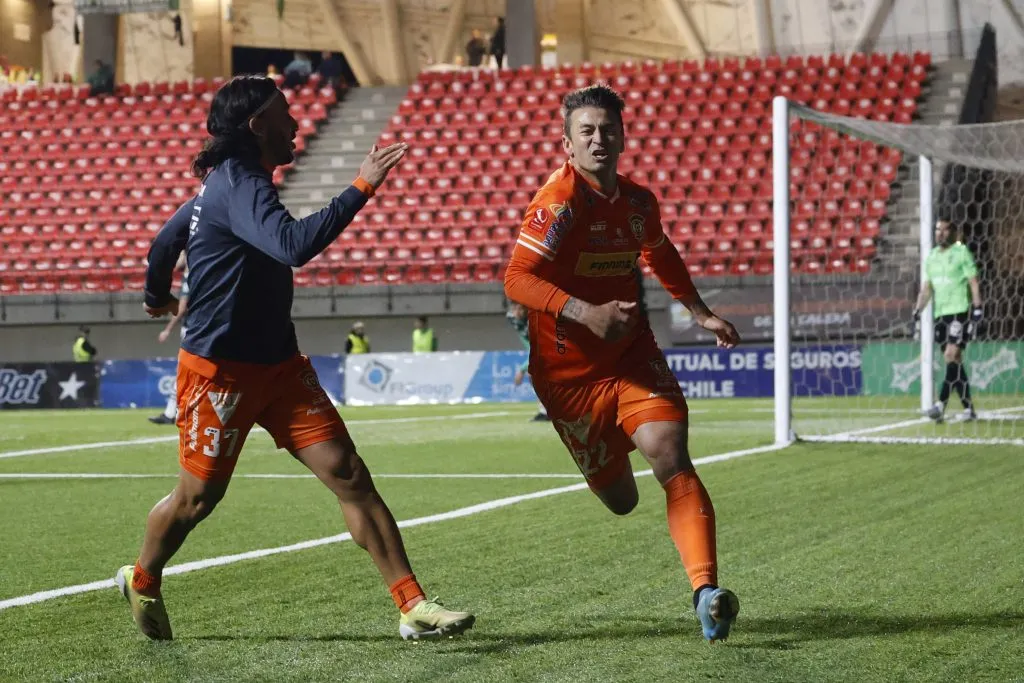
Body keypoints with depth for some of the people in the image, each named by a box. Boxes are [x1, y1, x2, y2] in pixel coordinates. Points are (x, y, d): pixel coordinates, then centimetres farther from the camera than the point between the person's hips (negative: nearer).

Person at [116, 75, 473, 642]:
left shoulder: (226, 184, 12)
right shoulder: (240, 187, -20)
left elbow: (164, 240, 27)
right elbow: (295, 245, -39)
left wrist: (158, 297, 46)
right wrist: (361, 189, -36)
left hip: (278, 365, 9)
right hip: (220, 371, -9)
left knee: (348, 473, -6)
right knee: (197, 498, 7)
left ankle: (413, 607, -10)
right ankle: (141, 581, 37)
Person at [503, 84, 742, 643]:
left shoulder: (638, 200, 4)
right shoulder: (558, 203, -17)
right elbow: (516, 280, -24)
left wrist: (700, 313, 25)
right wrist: (584, 313, -35)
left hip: (632, 355, 4)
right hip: (568, 370, -4)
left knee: (671, 458, -20)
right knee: (621, 499, 8)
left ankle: (705, 589, -27)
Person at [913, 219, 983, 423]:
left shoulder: (962, 252, -3)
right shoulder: (932, 256, 15)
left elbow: (973, 282, -7)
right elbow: (927, 287, 18)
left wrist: (978, 308, -14)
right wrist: (918, 310, 9)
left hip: (960, 311, -7)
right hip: (940, 314, 7)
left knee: (951, 355, -16)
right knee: (955, 360, 5)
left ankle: (941, 405, -23)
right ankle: (968, 408, 9)